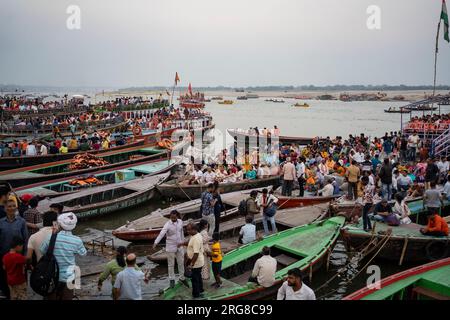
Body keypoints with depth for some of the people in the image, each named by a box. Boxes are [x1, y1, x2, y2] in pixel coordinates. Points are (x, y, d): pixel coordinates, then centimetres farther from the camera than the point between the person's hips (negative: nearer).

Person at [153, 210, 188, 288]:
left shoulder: (180, 222, -4)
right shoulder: (167, 224, -20)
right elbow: (161, 234, -34)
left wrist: (183, 241, 17)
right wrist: (156, 242, -47)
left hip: (179, 246, 5)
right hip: (171, 247, -4)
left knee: (181, 263, 15)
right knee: (171, 264, 8)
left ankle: (182, 278, 32)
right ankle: (172, 279, 24)